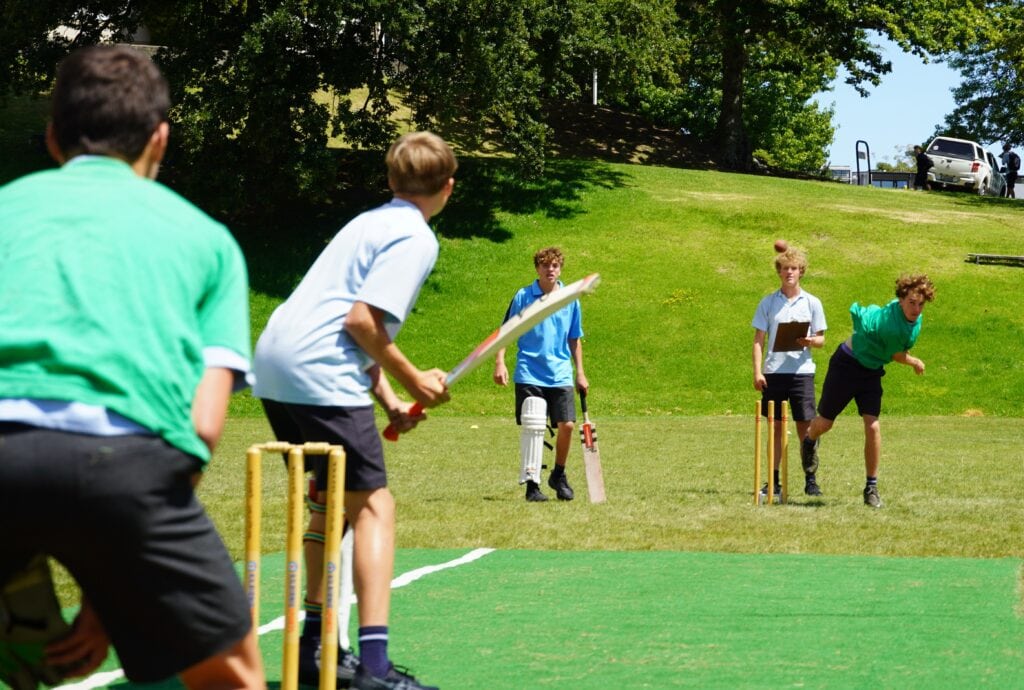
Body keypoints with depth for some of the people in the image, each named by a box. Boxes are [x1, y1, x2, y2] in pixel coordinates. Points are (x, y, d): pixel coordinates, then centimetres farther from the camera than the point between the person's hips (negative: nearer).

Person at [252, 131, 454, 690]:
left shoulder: (370, 224, 23)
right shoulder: (416, 239, -6)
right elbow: (362, 321, -17)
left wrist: (389, 402, 17)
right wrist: (412, 381, -4)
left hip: (275, 368, 9)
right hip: (321, 378, -9)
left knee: (330, 502, 21)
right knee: (373, 507, -6)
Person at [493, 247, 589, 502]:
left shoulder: (570, 300, 7)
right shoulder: (523, 297, -1)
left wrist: (580, 372, 14)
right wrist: (499, 362, -8)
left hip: (560, 376, 2)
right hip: (529, 374, -2)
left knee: (567, 425, -6)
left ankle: (559, 475, 17)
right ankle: (531, 483, 6)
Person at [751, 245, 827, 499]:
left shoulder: (812, 303, 7)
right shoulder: (768, 303, 7)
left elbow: (820, 339, 8)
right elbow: (759, 340, 7)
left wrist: (811, 341, -15)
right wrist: (757, 371, -3)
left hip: (802, 371, -1)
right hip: (774, 372, 1)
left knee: (805, 427, -2)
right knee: (776, 427, 5)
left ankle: (810, 480, 5)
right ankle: (774, 481, 9)